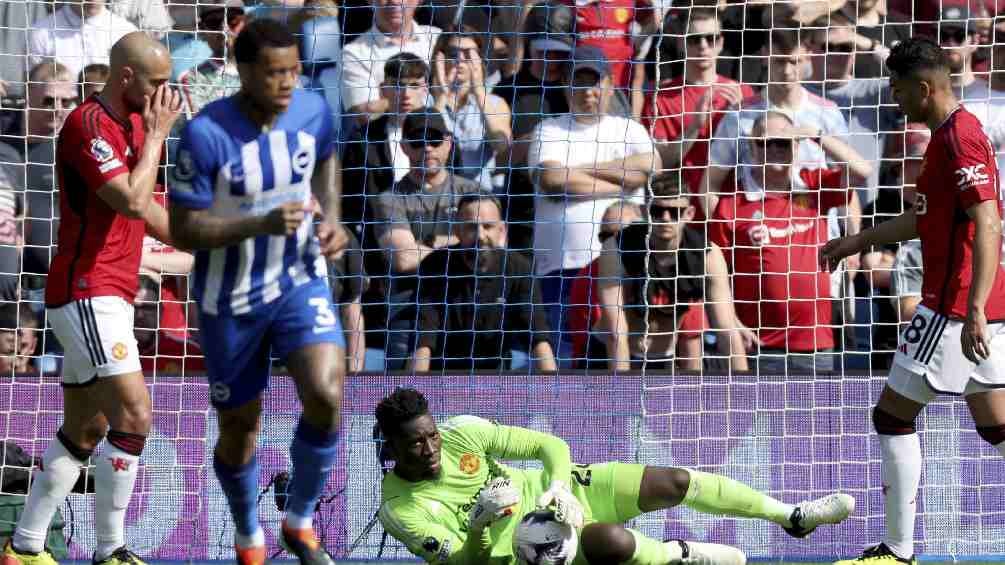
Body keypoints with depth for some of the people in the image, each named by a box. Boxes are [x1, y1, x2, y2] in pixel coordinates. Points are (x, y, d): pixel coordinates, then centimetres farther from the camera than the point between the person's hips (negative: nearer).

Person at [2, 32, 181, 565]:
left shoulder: (132, 123, 15)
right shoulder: (88, 124, -14)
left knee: (85, 428, 12)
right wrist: (156, 136, -12)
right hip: (87, 294, -10)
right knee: (134, 411, -18)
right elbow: (132, 201, -23)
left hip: (106, 296, 10)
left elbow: (144, 208, 26)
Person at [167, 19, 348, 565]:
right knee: (239, 427, 10)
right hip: (232, 299, -2)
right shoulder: (206, 135, -25)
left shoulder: (314, 111, -10)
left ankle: (301, 521, 5)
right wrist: (263, 224, -33)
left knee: (325, 396, -20)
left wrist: (331, 219, -3)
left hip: (301, 280, 2)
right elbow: (183, 230, -21)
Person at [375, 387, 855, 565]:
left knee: (675, 482, -6)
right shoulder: (401, 509, -18)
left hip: (549, 494, 5)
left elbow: (551, 446, -4)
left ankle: (794, 517, 11)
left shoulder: (461, 435, -10)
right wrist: (479, 526, -38)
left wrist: (559, 485, -24)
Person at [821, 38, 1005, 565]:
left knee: (892, 416, -1)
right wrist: (859, 240, 36)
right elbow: (926, 218, 30)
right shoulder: (953, 133, 15)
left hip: (953, 307, -10)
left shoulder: (959, 139, -17)